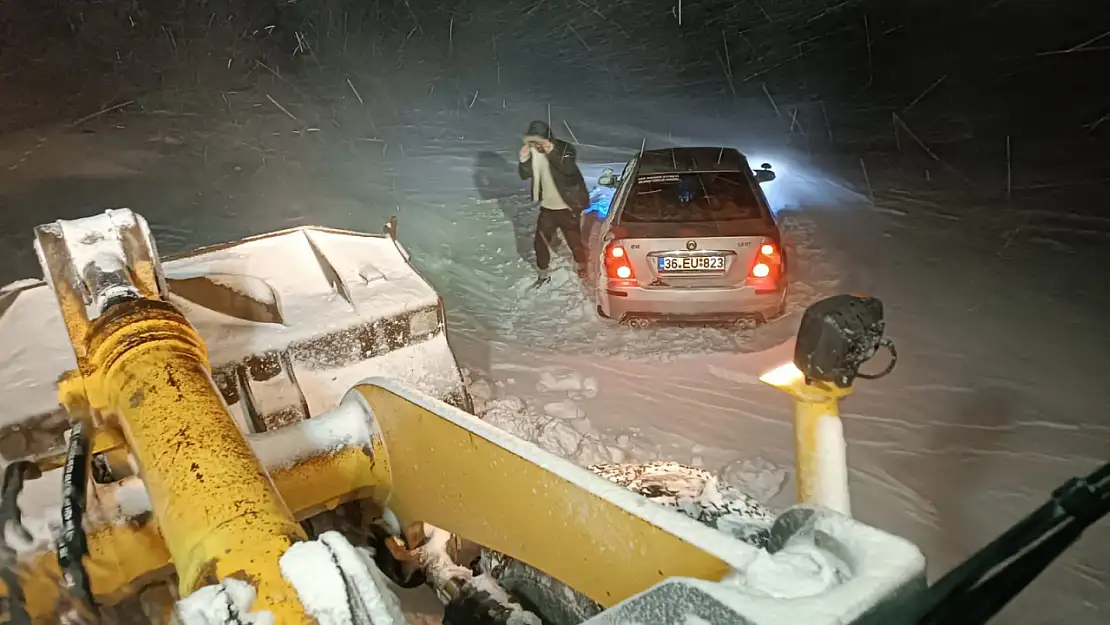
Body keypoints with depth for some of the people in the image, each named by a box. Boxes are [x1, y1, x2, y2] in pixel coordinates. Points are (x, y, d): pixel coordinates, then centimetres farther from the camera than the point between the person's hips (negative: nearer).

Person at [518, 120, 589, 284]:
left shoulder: (564, 149, -18)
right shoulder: (533, 151, -4)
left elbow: (569, 169, -34)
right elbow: (525, 175, -3)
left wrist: (552, 152, -44)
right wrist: (524, 159, -23)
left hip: (567, 207, -4)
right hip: (547, 207, 5)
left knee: (574, 241, 8)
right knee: (540, 241, 10)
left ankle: (582, 268, 35)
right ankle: (543, 274, 30)